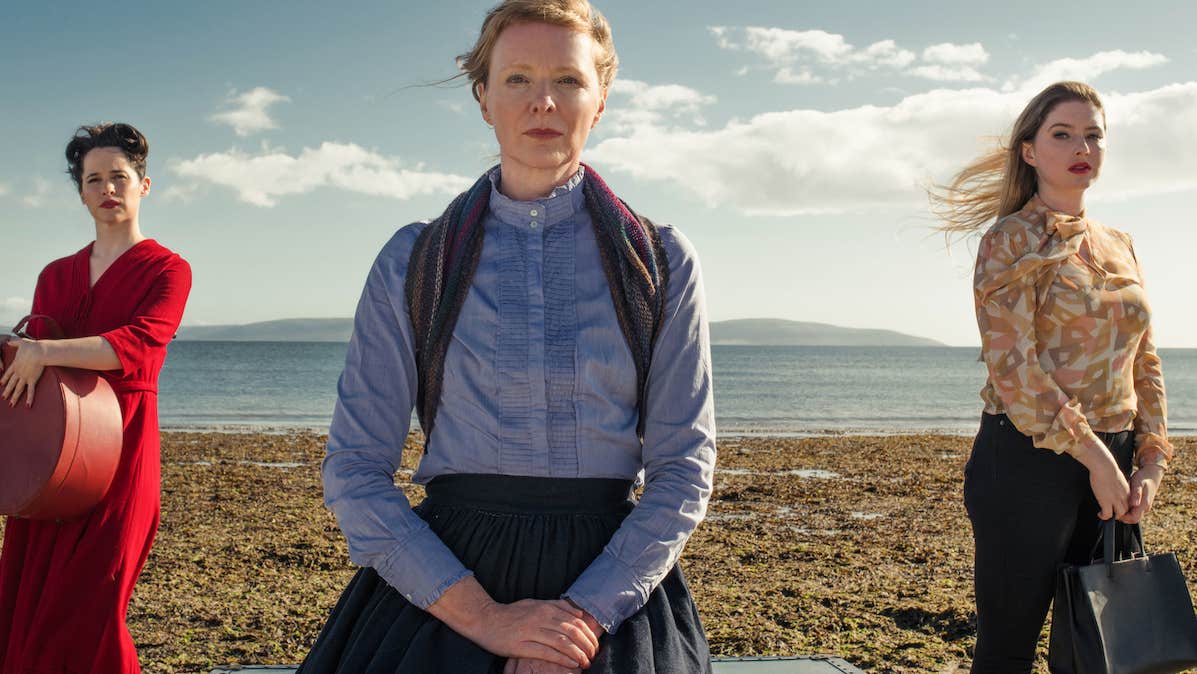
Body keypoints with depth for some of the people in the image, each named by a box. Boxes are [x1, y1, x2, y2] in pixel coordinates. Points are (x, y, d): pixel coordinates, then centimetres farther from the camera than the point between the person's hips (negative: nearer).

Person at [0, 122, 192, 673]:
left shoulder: (166, 269, 1)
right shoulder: (56, 275, 18)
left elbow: (139, 345, -16)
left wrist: (45, 353, -23)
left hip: (121, 444, -5)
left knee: (85, 615, -6)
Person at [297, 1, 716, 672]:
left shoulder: (662, 263, 2)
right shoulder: (411, 265, 1)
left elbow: (685, 467, -1)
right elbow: (356, 469, -2)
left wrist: (586, 614, -13)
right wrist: (480, 616, -12)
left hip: (612, 584, 0)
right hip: (441, 585, 0)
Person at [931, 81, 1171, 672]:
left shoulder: (1119, 246, 15)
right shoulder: (1011, 240, -6)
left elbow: (1144, 364, 16)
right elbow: (1012, 366, -15)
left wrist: (1151, 463, 3)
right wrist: (1095, 458, -16)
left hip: (1113, 462, 7)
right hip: (1029, 461, -7)